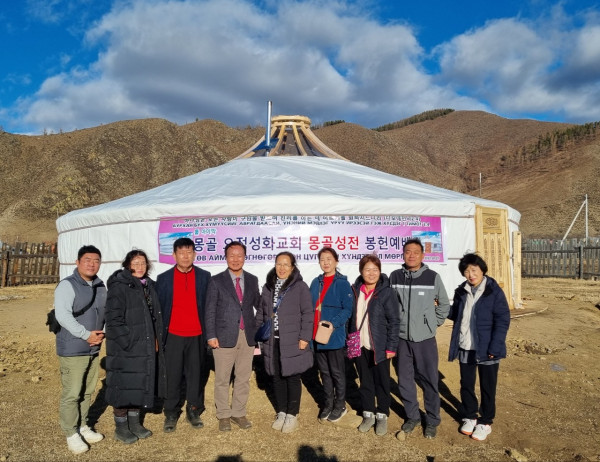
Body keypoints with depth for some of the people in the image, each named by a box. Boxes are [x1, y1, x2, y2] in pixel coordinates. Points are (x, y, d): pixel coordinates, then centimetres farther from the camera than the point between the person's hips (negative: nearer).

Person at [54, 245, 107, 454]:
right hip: (72, 350, -6)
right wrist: (86, 335, -21)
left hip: (94, 348, 7)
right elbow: (62, 315, -22)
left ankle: (83, 427, 30)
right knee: (71, 394, 1)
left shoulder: (100, 286, 9)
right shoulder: (67, 285, -12)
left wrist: (102, 333, -1)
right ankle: (71, 434, 15)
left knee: (87, 391, 16)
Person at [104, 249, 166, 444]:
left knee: (140, 386, 16)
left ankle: (134, 423, 31)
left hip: (146, 348, 7)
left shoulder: (148, 286, 10)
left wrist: (156, 340, 9)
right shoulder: (119, 287, -12)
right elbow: (114, 320, -17)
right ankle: (120, 427, 21)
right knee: (123, 386, 4)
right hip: (124, 349, -7)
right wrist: (129, 342, -18)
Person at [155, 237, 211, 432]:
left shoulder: (204, 277, 3)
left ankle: (194, 412, 23)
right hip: (173, 335, 0)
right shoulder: (163, 278, 3)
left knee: (196, 375, 8)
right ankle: (171, 414, 21)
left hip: (197, 336, 1)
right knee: (172, 376, 6)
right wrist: (158, 334, 1)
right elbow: (158, 308, 5)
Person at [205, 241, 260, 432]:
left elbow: (258, 303, 14)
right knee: (222, 379, 8)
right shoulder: (217, 281, -2)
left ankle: (238, 413, 27)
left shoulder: (252, 280, 7)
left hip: (247, 336, 3)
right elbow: (210, 310, -3)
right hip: (224, 336, -3)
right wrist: (211, 335, -8)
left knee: (243, 378, 12)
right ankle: (223, 415, 24)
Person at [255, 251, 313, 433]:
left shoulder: (300, 287, -6)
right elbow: (261, 313, 15)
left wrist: (304, 337, -12)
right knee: (277, 377, 12)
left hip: (293, 342, -4)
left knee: (292, 378, 5)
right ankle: (281, 413, 27)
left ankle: (292, 415, 19)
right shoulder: (268, 287, 9)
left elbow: (307, 314, -8)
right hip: (272, 342, 4)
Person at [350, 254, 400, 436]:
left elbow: (394, 321, -9)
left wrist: (391, 346, -12)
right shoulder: (355, 291, 2)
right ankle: (368, 414, 30)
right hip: (360, 346, 4)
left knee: (381, 382, 10)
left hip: (379, 347, -4)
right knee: (365, 382, 15)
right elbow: (351, 316, 9)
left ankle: (382, 416, 26)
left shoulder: (386, 292, -10)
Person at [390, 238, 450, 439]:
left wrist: (434, 323, 4)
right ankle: (412, 416, 30)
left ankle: (432, 420, 24)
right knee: (404, 381, 12)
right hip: (402, 339, 2)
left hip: (426, 339, -2)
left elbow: (444, 304, 6)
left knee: (429, 381, 7)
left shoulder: (433, 277, -6)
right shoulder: (395, 277, -1)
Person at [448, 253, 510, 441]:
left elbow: (503, 320, -14)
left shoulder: (494, 291, -13)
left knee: (487, 387, 11)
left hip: (486, 349, -5)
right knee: (466, 385, 16)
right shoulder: (461, 291, 3)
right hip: (465, 348, 5)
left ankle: (485, 422, 27)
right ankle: (470, 417, 34)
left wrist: (494, 348, -19)